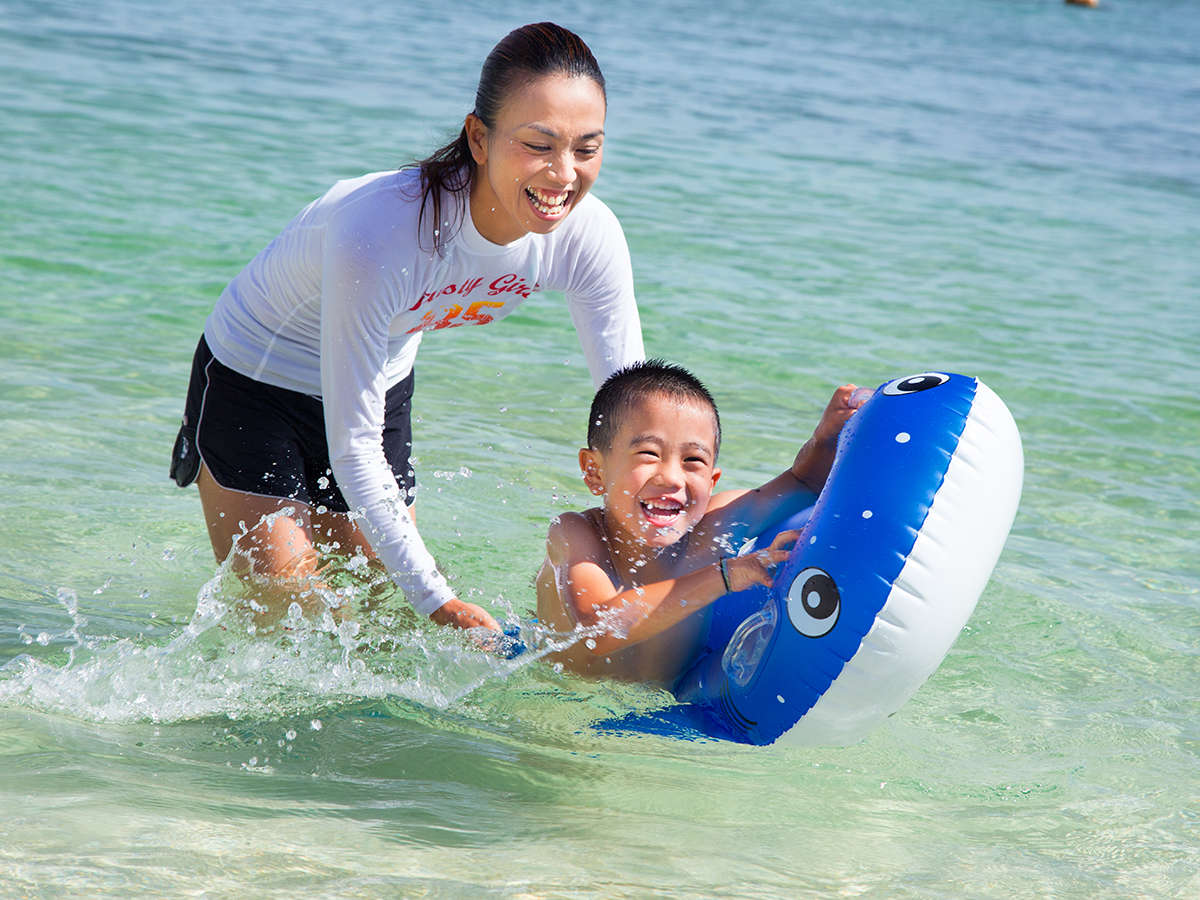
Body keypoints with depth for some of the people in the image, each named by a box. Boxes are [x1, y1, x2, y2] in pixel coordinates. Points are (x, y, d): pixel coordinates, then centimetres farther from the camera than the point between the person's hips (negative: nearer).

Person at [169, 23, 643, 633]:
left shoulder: (589, 237, -25)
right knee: (287, 611, -8)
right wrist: (437, 600, -35)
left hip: (384, 384, 5)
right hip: (254, 374, -5)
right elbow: (352, 446, -34)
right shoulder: (376, 234, -41)